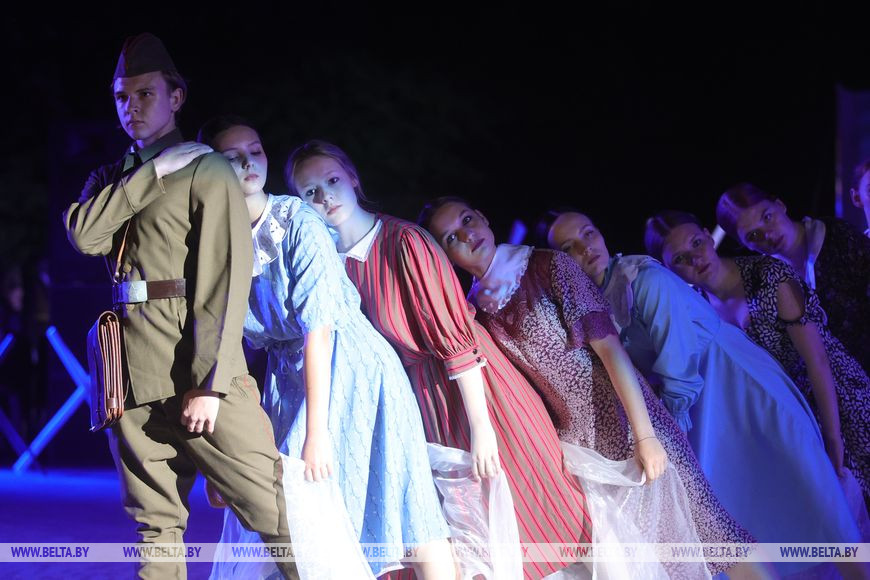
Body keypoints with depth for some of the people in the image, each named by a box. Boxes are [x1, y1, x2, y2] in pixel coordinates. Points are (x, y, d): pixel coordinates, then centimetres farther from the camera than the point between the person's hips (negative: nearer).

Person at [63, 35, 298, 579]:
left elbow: (228, 280, -8)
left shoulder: (206, 170, 1)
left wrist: (210, 384, -16)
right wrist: (150, 174, -4)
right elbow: (85, 236, -2)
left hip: (199, 375, -5)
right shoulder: (112, 180, 19)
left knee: (276, 513, -8)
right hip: (137, 380, 5)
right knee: (156, 528, 5)